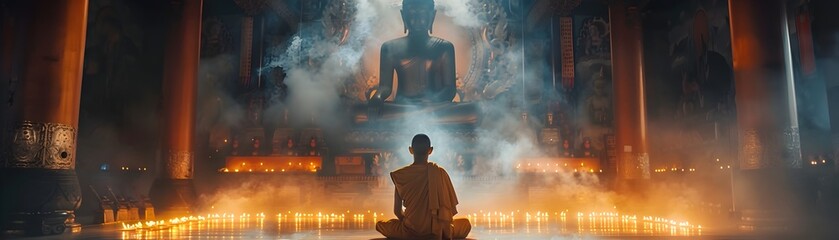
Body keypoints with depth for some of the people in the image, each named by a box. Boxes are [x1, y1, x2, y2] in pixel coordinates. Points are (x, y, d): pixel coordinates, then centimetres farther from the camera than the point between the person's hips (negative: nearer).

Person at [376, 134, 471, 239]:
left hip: (409, 231, 0)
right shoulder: (439, 173, -6)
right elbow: (451, 206, -3)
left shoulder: (400, 176, -4)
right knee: (466, 223, 29)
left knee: (380, 224, 29)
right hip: (437, 230, 0)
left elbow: (397, 211, 3)